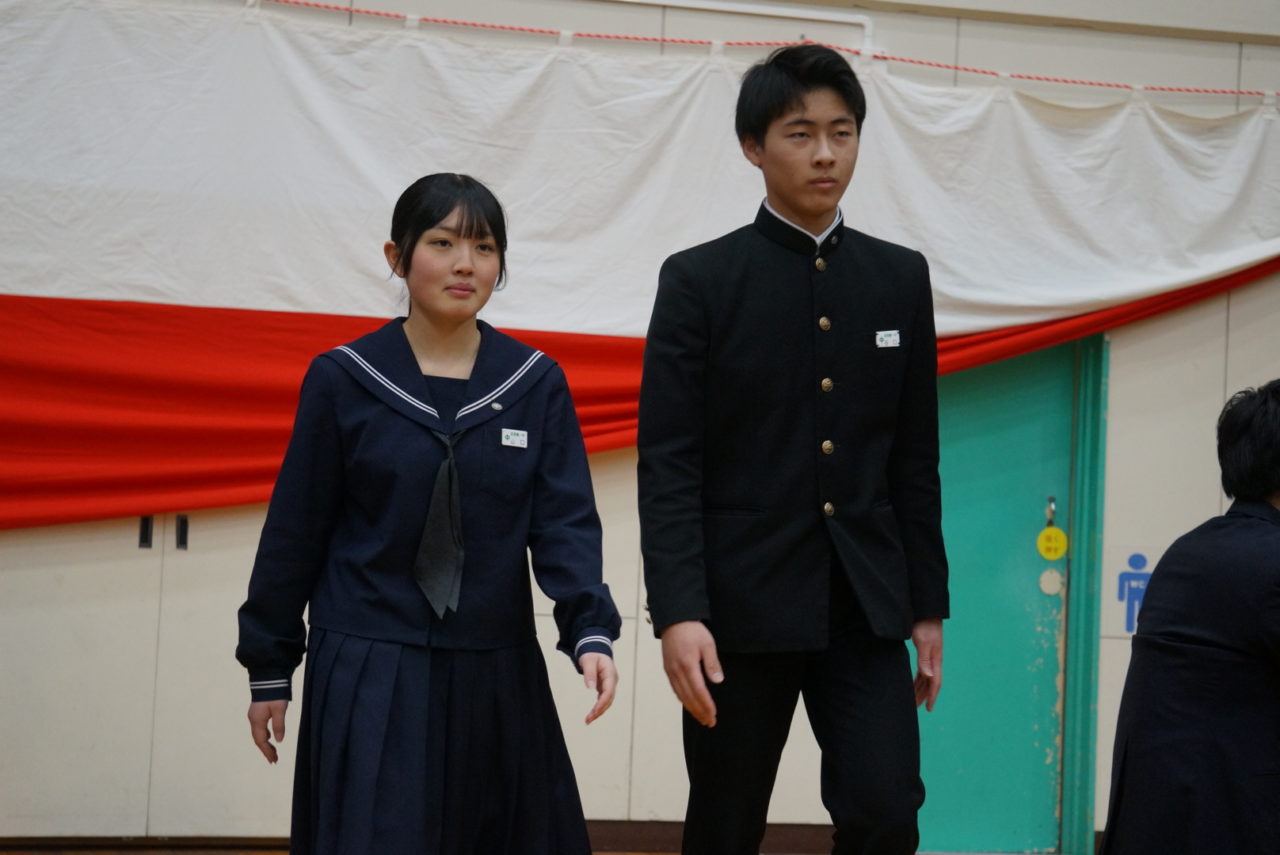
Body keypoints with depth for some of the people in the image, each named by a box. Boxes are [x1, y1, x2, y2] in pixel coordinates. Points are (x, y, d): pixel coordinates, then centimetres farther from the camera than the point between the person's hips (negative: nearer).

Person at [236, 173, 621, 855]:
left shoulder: (537, 383, 2)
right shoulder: (342, 379, -3)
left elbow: (566, 520, -5)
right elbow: (296, 530, 2)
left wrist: (589, 631, -21)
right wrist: (270, 665, 4)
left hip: (496, 676, 2)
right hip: (371, 675, -2)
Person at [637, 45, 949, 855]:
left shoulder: (901, 278, 9)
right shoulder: (700, 280, -2)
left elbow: (914, 457, 11)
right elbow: (668, 463, -8)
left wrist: (927, 604, 9)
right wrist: (677, 611, -18)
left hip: (866, 604, 3)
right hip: (742, 604, -2)